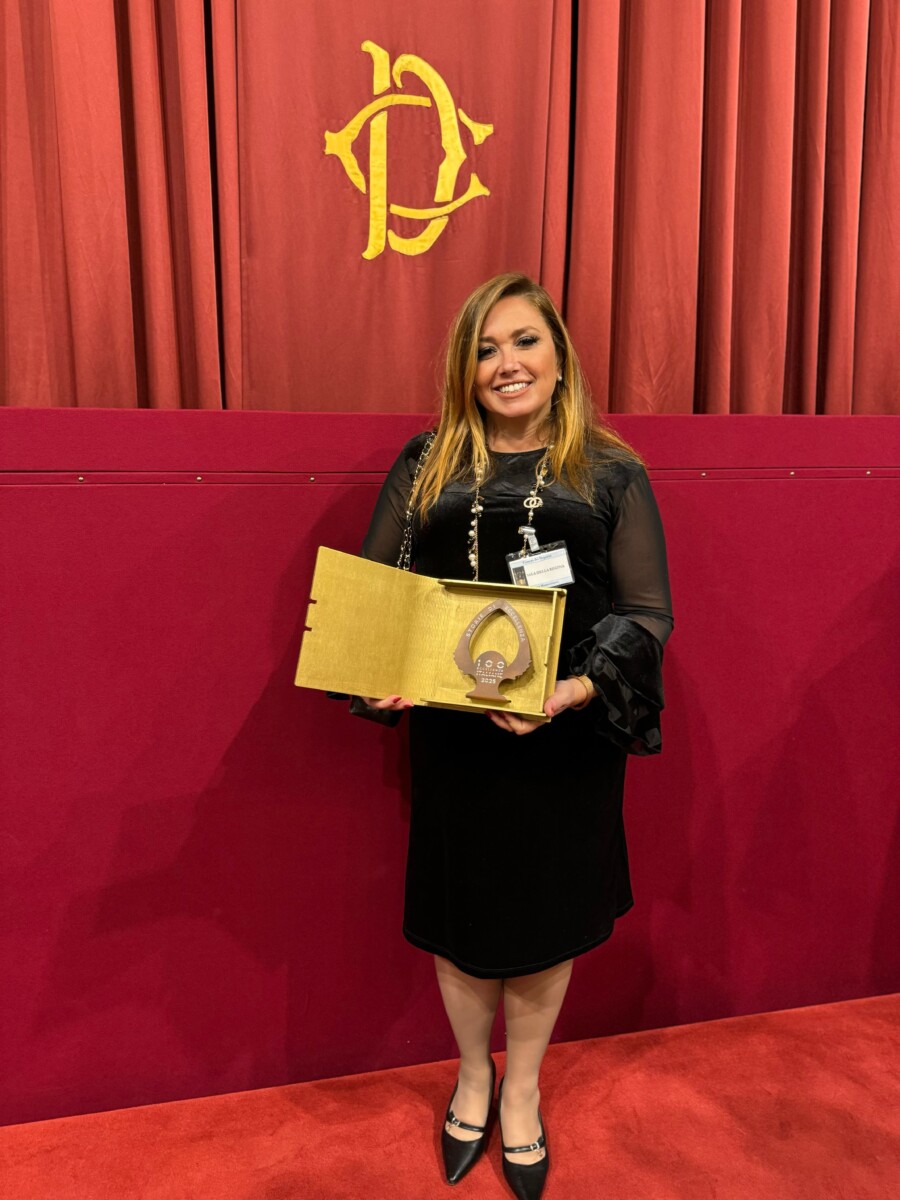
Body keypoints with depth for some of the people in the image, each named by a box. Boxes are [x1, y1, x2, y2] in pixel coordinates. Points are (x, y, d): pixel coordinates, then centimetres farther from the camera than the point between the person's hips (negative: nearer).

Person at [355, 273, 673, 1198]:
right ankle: (473, 1077, 46)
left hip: (566, 741, -1)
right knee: (458, 913, 15)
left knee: (545, 917, 15)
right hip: (450, 734, 1)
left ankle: (522, 1091, 44)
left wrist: (576, 688, -22)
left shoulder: (612, 474, 0)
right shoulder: (426, 465, 5)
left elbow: (647, 612, -4)